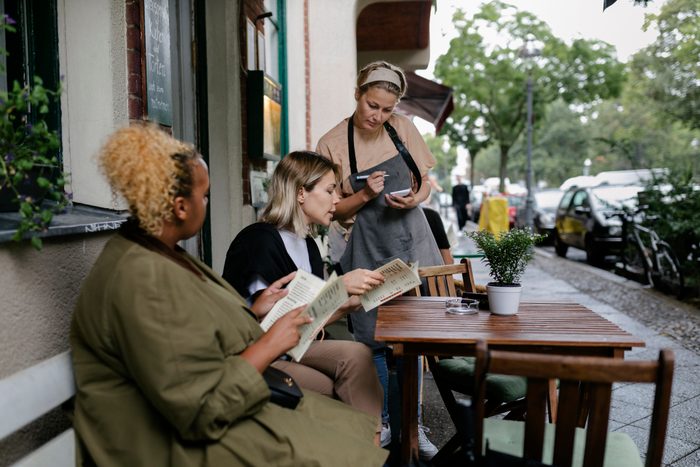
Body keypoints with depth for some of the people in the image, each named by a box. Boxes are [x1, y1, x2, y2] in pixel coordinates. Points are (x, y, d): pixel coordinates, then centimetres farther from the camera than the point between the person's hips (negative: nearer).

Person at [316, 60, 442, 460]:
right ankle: (382, 423, 24)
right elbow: (335, 211, -1)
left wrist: (414, 198, -10)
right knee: (375, 339, 4)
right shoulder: (333, 144, -6)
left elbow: (425, 181, 11)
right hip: (369, 249, -2)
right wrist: (365, 194, -19)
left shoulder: (404, 128, 2)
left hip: (412, 240, 3)